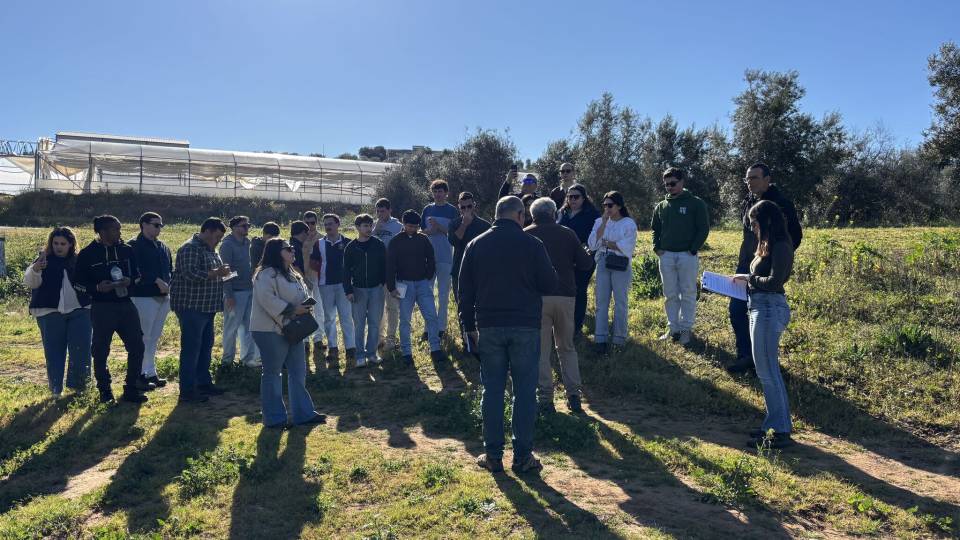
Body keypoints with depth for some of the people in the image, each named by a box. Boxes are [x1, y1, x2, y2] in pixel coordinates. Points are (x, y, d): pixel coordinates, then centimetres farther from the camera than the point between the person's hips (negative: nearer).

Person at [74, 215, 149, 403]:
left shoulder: (126, 250, 8)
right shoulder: (87, 254, -2)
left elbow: (137, 274, 15)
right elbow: (79, 283, -1)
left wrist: (129, 281, -7)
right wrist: (97, 288, -18)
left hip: (126, 305, 4)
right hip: (101, 308, -4)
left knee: (137, 346, 2)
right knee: (100, 351, 4)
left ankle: (131, 388, 15)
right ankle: (105, 391, 19)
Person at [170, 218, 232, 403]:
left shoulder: (210, 250, 17)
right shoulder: (190, 248, -14)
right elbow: (190, 273, -26)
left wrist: (222, 273, 11)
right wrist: (217, 273, -23)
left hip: (206, 307, 10)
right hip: (192, 306, -10)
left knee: (206, 346, 16)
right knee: (191, 348, -7)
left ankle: (204, 383, 26)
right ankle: (187, 391, -2)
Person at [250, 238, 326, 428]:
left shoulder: (292, 274, 15)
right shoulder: (266, 274, -14)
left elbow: (301, 295, 22)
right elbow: (267, 299, -26)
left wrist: (305, 306, 0)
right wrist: (292, 309, -23)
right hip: (271, 331, -9)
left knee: (298, 372, 12)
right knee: (272, 373, 2)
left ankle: (304, 413, 21)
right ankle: (274, 418, 11)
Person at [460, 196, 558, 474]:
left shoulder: (476, 245, 5)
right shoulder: (532, 245, -4)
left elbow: (465, 290, 7)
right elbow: (550, 285, -1)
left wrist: (469, 325, 14)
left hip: (489, 327, 3)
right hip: (525, 326, -2)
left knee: (492, 391, 8)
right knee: (525, 392, 5)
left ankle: (493, 455, 13)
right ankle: (523, 456, 9)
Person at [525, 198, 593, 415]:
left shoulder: (526, 235, 4)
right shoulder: (567, 234, 6)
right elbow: (586, 263, 4)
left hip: (537, 297, -1)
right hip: (565, 294, 2)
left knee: (541, 350, 5)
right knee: (567, 347, 15)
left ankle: (546, 399, 3)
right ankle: (574, 396, 10)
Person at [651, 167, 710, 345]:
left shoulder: (696, 203, -2)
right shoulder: (661, 206, 11)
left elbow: (704, 228, -4)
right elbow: (655, 229, 20)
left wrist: (693, 250, -11)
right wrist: (657, 248, 6)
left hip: (688, 256, -4)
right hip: (666, 256, 4)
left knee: (688, 294, 2)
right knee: (670, 295, 7)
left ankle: (686, 329, 10)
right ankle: (673, 329, 15)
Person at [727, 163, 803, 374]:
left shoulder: (780, 204, -12)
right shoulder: (747, 203, 8)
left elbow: (795, 235, -8)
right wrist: (746, 258, 14)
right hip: (746, 266, 7)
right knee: (736, 310, 5)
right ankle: (745, 356, 17)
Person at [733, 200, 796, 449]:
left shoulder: (780, 247, -14)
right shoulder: (768, 245, 16)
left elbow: (774, 281, -21)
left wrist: (749, 277, -9)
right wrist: (747, 280, 5)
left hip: (769, 309, -10)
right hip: (759, 307, 10)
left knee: (768, 371, -6)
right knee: (765, 371, 15)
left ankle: (782, 432, 2)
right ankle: (774, 423, 25)